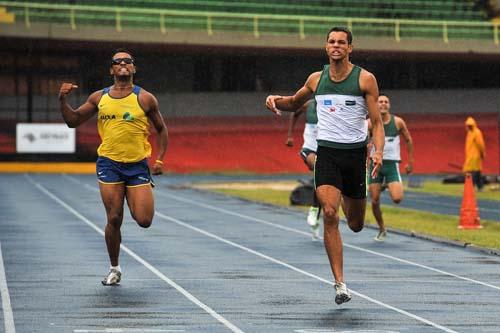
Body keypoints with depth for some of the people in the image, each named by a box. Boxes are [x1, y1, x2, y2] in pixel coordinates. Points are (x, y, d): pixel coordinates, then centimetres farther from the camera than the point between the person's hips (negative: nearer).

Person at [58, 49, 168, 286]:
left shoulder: (145, 99, 1)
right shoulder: (99, 98, 7)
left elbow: (161, 129, 11)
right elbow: (73, 121, 14)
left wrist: (159, 159, 0)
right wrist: (63, 100, -3)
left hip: (138, 165, -1)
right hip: (109, 164, 1)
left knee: (144, 221, -9)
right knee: (114, 219, -3)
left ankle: (133, 201, 28)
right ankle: (114, 268, 15)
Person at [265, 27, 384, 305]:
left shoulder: (365, 79, -3)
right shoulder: (316, 79, 6)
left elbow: (376, 122, -5)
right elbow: (295, 103, 25)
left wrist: (378, 151, -22)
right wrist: (276, 100, 3)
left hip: (356, 153, -1)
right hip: (327, 153, 1)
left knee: (356, 225, 12)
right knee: (330, 214, -18)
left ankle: (348, 197, 52)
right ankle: (340, 284, -16)